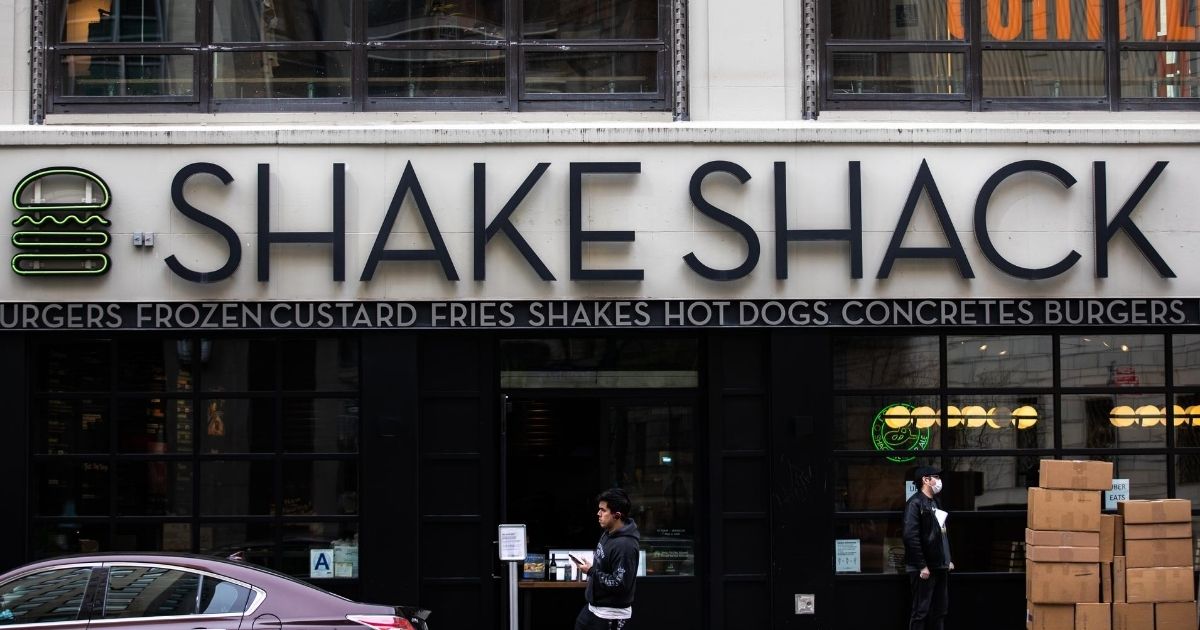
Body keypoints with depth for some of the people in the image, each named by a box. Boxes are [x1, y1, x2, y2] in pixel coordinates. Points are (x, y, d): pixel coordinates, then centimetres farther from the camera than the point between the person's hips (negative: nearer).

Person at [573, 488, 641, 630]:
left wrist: (591, 571, -21)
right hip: (593, 608, 10)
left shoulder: (625, 545, -26)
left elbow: (620, 584, -27)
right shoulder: (608, 533, 5)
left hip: (611, 616, -10)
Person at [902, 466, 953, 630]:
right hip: (925, 568, -9)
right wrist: (922, 566, -20)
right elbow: (911, 536, -18)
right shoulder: (915, 503, -10)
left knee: (940, 611, 11)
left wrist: (948, 560, 14)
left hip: (940, 567, 9)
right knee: (921, 611, -6)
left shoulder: (936, 503, 17)